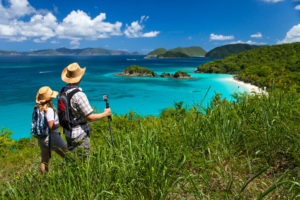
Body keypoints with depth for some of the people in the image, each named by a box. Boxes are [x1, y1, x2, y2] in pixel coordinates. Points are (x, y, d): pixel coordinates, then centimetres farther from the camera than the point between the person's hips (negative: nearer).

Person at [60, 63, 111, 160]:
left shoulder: (62, 91, 1)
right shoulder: (79, 95, -24)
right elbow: (90, 117, -22)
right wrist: (105, 114, -7)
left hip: (67, 132, 8)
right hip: (80, 134, -8)